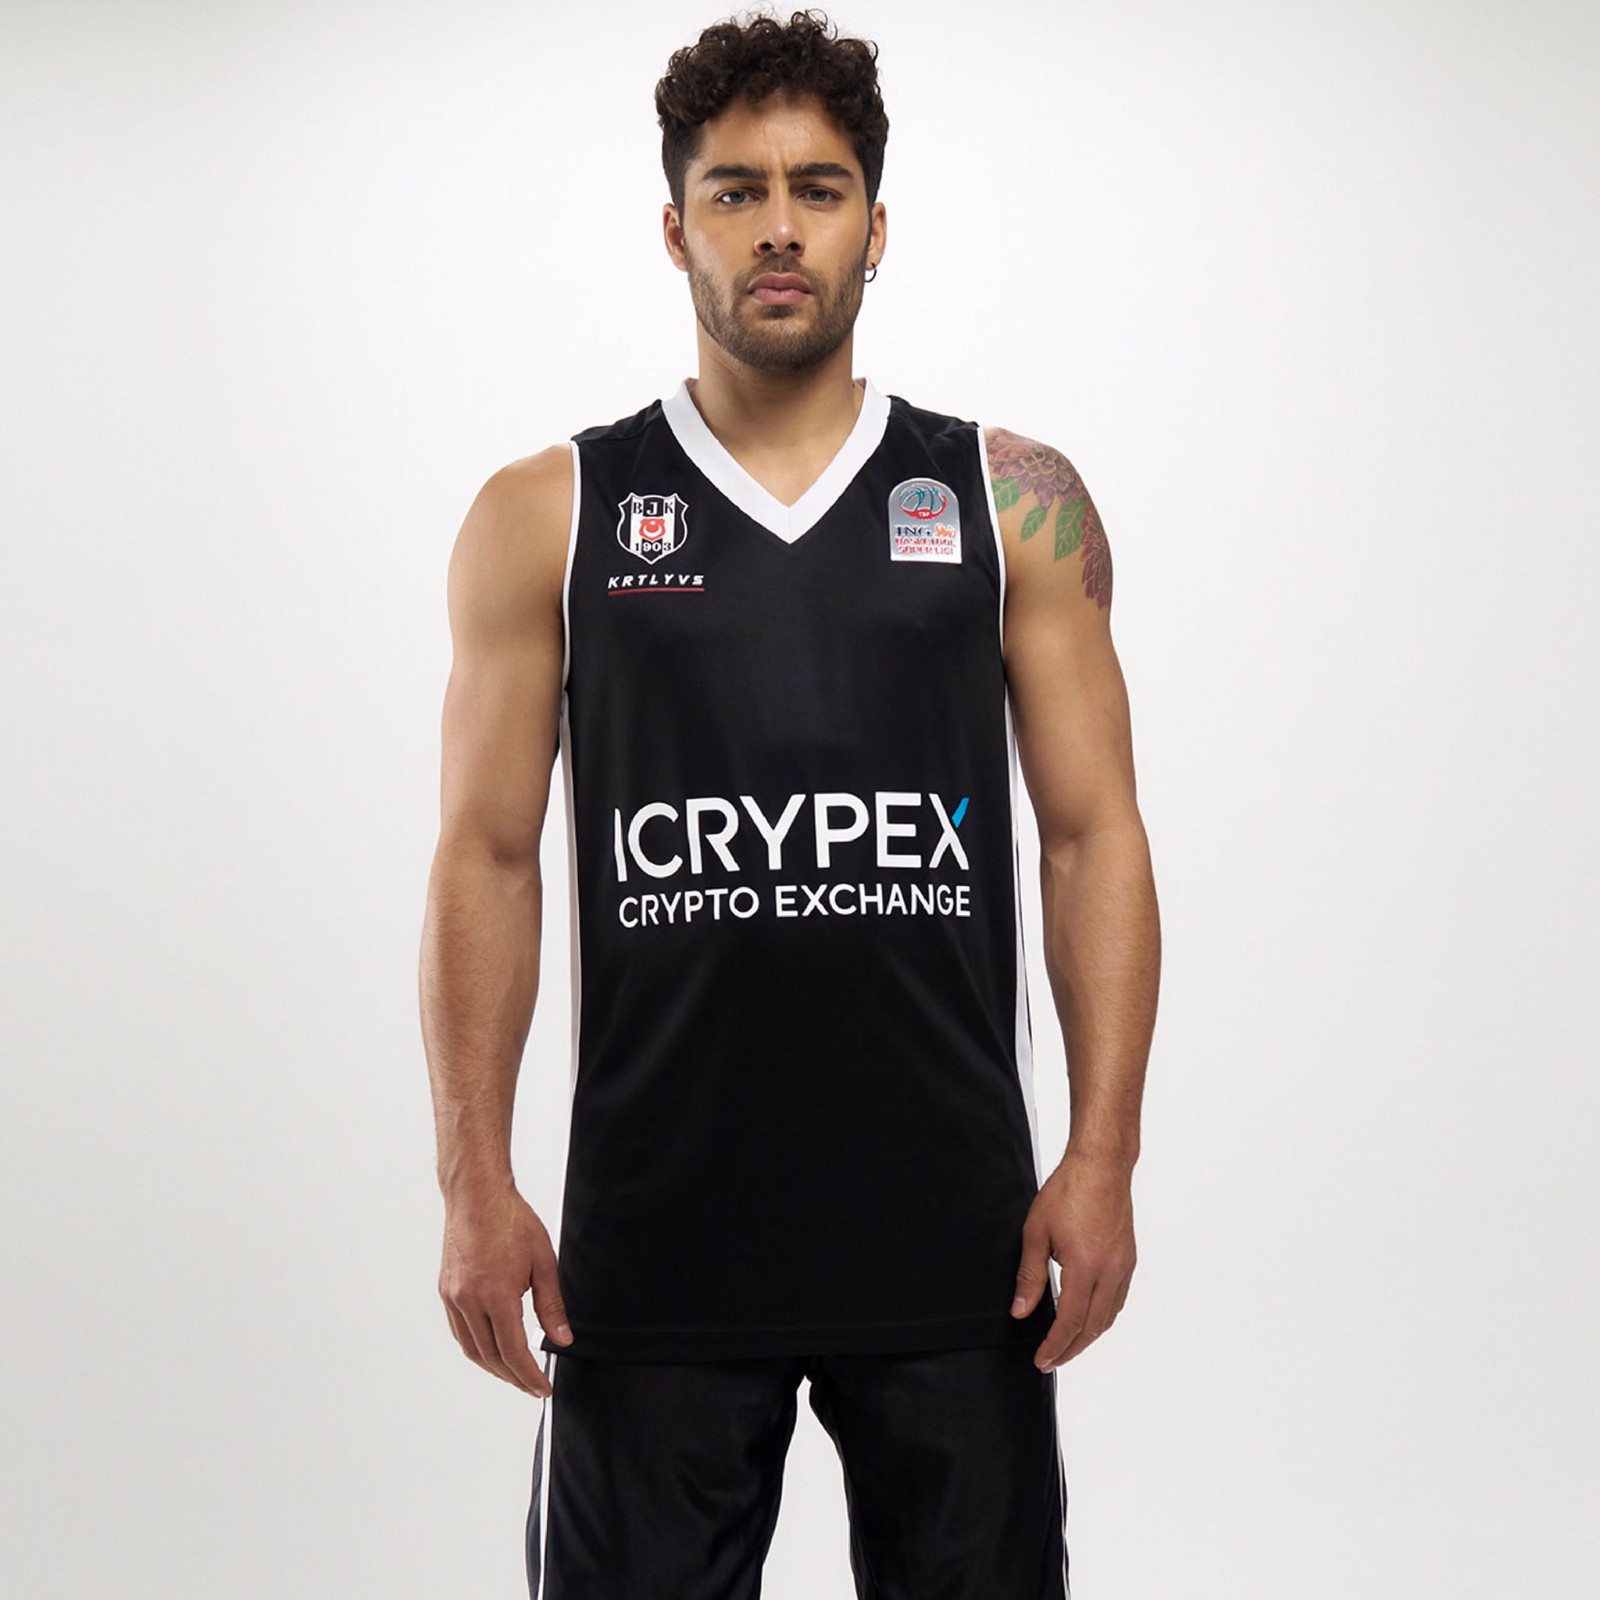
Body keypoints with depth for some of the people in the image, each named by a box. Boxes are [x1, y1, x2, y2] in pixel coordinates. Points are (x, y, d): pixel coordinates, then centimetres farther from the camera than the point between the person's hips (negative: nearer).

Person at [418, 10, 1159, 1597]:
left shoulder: (1012, 503, 6)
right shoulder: (546, 518, 6)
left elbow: (1094, 835, 4)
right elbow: (486, 860, 4)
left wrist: (1103, 1156, -5)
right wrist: (475, 1186, -4)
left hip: (950, 1230, 1)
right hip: (653, 1231, 0)